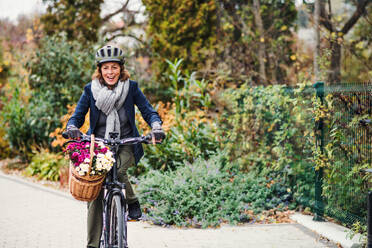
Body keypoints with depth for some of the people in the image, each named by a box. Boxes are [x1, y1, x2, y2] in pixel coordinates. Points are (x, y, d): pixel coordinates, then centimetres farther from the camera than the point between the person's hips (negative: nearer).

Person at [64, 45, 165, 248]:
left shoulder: (131, 87, -4)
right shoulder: (91, 90, -3)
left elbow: (148, 111, -4)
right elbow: (77, 116, -1)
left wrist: (156, 127, -24)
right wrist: (72, 128, -24)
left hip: (126, 144, -1)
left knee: (117, 169, -33)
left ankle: (132, 201, -2)